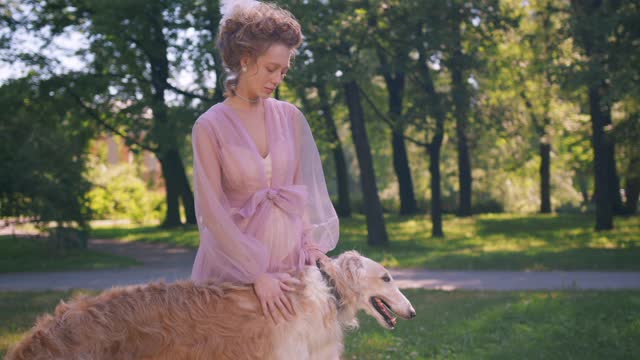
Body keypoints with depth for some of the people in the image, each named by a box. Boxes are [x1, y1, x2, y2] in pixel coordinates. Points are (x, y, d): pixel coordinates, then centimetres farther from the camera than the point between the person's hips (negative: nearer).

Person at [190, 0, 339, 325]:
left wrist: (312, 243, -3)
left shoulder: (290, 117, 4)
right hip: (234, 263, -3)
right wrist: (256, 274, -16)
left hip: (289, 257, 3)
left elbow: (306, 185, 9)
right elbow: (212, 210, -11)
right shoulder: (210, 126, -8)